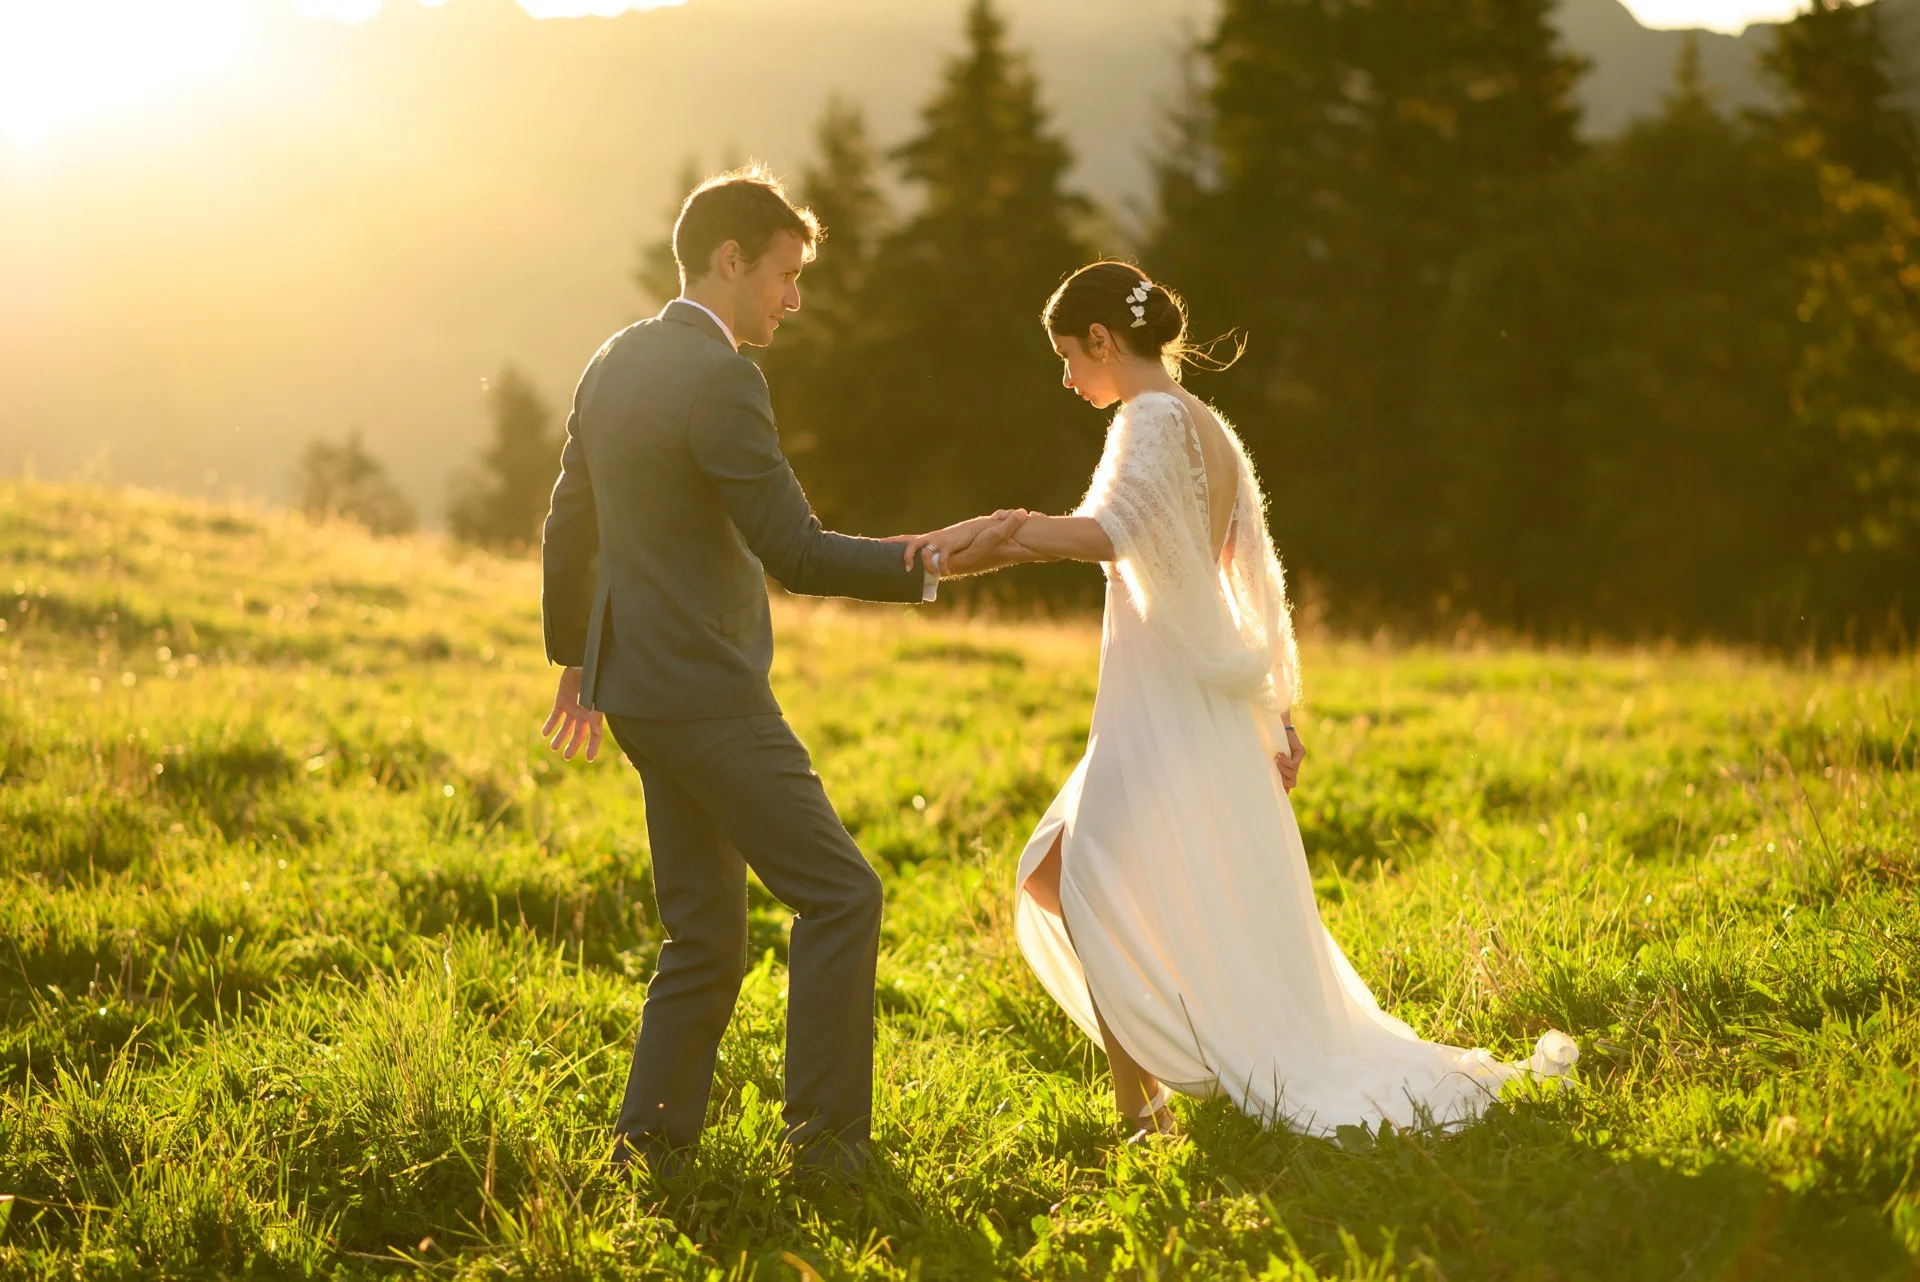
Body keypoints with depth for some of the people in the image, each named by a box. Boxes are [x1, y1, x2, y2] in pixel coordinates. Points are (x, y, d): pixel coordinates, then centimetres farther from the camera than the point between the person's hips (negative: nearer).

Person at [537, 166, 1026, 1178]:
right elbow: (796, 554, -19)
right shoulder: (719, 378, -16)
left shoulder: (613, 365, 12)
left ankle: (651, 1141, 16)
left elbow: (568, 526, 21)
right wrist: (939, 565, -17)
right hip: (707, 695, -10)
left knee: (706, 932, 15)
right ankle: (825, 1133, -2)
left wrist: (574, 658, 30)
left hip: (641, 690, 10)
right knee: (839, 896, -3)